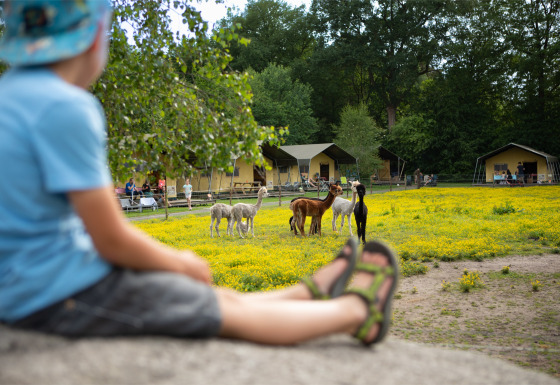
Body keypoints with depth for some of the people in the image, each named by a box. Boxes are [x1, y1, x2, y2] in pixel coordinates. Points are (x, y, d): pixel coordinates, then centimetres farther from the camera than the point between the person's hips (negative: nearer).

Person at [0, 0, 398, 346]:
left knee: (221, 299, 18)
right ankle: (356, 310, 19)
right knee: (232, 312, 5)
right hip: (59, 291, -9)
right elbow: (112, 241, -19)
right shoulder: (64, 108, -22)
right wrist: (181, 263, 1)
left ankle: (312, 293, 31)